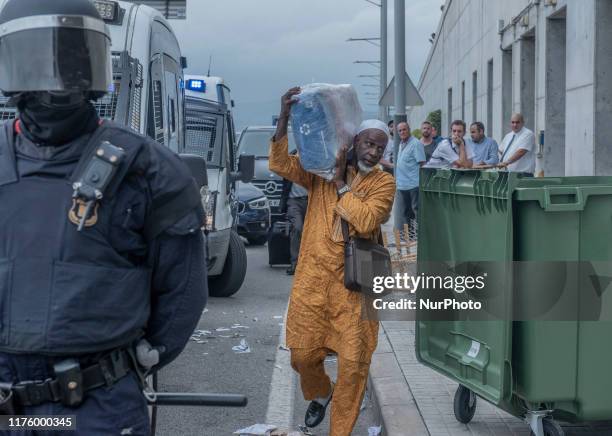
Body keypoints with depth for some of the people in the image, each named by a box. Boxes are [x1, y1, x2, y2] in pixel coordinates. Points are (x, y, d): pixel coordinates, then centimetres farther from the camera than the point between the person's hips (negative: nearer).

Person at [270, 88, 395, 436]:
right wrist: (285, 116, -17)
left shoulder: (384, 182, 1)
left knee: (354, 363, -3)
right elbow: (280, 164, -7)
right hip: (313, 277, 2)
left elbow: (365, 221, -16)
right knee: (303, 354, 9)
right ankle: (320, 395, 42)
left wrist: (341, 183, -9)